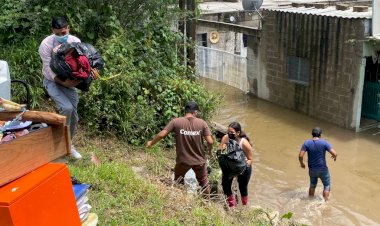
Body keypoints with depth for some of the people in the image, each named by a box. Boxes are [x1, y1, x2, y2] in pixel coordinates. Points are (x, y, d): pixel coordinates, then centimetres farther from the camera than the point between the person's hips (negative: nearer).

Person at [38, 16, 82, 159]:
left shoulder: (75, 41, -10)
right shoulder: (46, 44, -21)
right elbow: (48, 70, -22)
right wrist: (63, 82, -36)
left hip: (69, 80, 4)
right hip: (53, 81, -4)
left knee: (73, 116, 4)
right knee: (66, 108, -26)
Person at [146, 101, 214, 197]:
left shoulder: (176, 122, -11)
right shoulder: (202, 123, -9)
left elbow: (162, 134, -13)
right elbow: (210, 141, -12)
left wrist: (151, 143, 4)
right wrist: (210, 151, 9)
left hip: (183, 160, -1)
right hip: (199, 160, 1)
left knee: (178, 182, 23)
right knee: (203, 182, 22)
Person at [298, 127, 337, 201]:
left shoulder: (307, 143, -8)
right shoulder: (324, 143, -13)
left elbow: (300, 156, -14)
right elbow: (334, 153, -17)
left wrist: (302, 163, 4)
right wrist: (334, 156, 6)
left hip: (312, 169, 3)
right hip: (323, 169, -3)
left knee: (312, 185, 25)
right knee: (326, 186, 18)